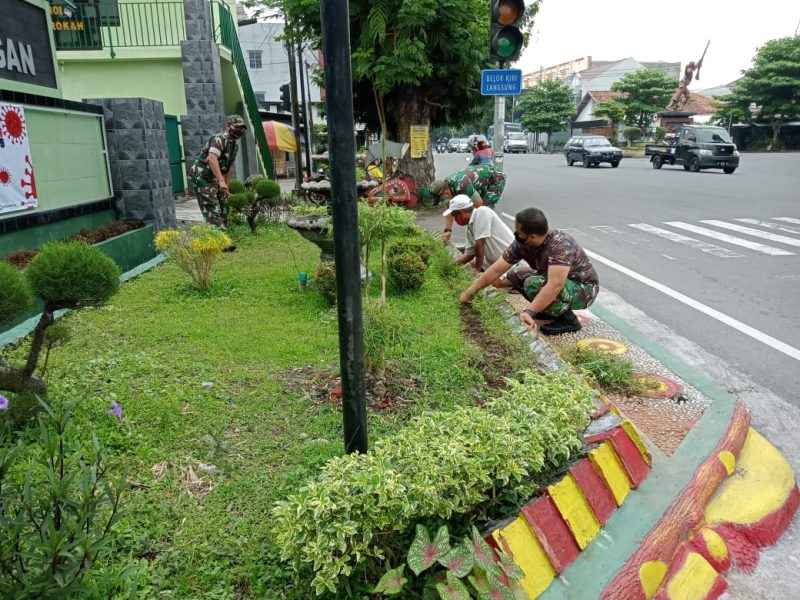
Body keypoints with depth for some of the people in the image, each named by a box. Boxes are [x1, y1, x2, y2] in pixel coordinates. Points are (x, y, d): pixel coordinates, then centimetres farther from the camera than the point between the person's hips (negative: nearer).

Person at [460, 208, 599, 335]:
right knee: (515, 276, 2)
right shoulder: (521, 243, -13)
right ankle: (552, 308, 9)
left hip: (585, 288, -8)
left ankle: (568, 319, -10)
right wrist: (470, 291, -6)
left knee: (534, 284, -30)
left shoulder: (560, 244, -33)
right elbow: (496, 270, -6)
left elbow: (555, 285, -43)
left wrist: (529, 312, -48)